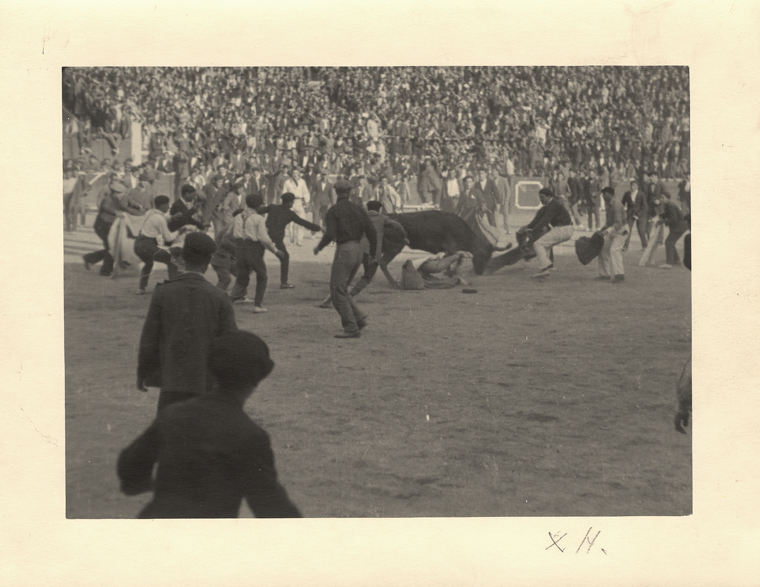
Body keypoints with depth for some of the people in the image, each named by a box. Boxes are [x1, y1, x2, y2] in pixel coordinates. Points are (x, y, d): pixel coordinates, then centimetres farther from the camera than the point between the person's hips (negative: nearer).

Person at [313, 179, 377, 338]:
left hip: (344, 251, -7)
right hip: (357, 250, 7)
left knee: (337, 291, -2)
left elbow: (329, 235, -16)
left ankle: (351, 328, -6)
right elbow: (372, 232, 6)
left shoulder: (333, 211, -6)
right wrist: (373, 253, 18)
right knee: (341, 289, 19)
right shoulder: (358, 209, 10)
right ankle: (359, 318, 7)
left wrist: (318, 247, 2)